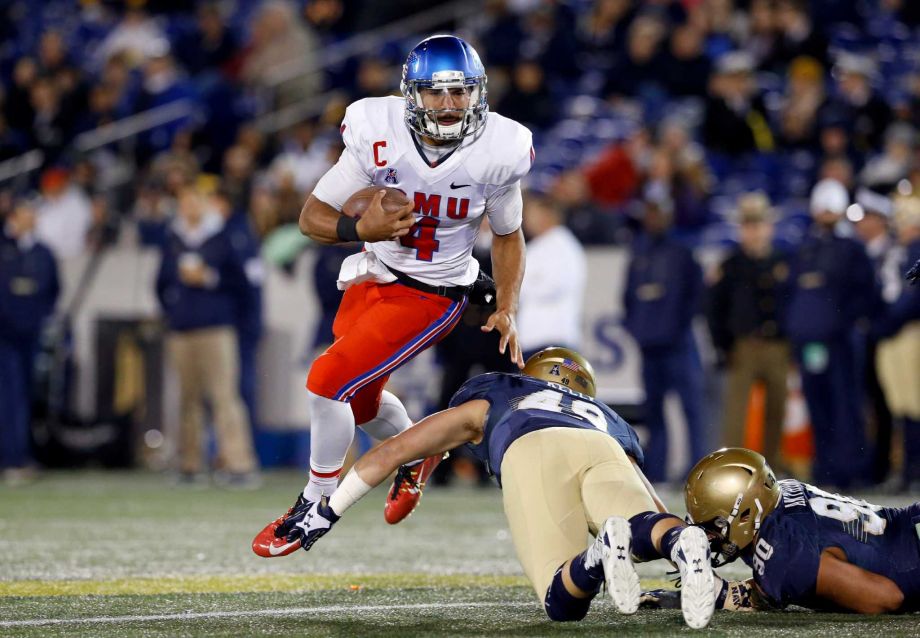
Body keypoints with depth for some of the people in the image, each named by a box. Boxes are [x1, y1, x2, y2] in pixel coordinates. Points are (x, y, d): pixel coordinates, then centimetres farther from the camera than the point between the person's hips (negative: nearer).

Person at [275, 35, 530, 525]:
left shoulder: (497, 152, -19)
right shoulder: (378, 135, -21)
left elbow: (507, 235, 1)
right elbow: (312, 217, -15)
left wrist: (506, 311, -8)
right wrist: (361, 230, -34)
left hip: (433, 295, -4)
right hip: (373, 277, 4)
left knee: (329, 379, -16)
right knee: (359, 402, 22)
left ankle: (316, 505, 5)